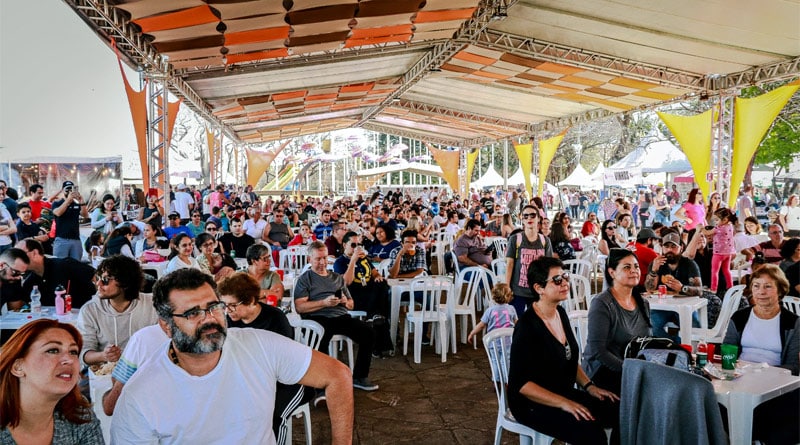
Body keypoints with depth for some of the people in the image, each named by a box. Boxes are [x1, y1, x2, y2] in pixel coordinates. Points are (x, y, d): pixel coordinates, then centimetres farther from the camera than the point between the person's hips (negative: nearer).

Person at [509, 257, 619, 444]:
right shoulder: (527, 326, -20)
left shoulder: (560, 313, 6)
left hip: (566, 392, 8)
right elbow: (520, 383, -20)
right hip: (533, 403, -8)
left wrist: (589, 386, 3)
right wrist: (564, 403, -24)